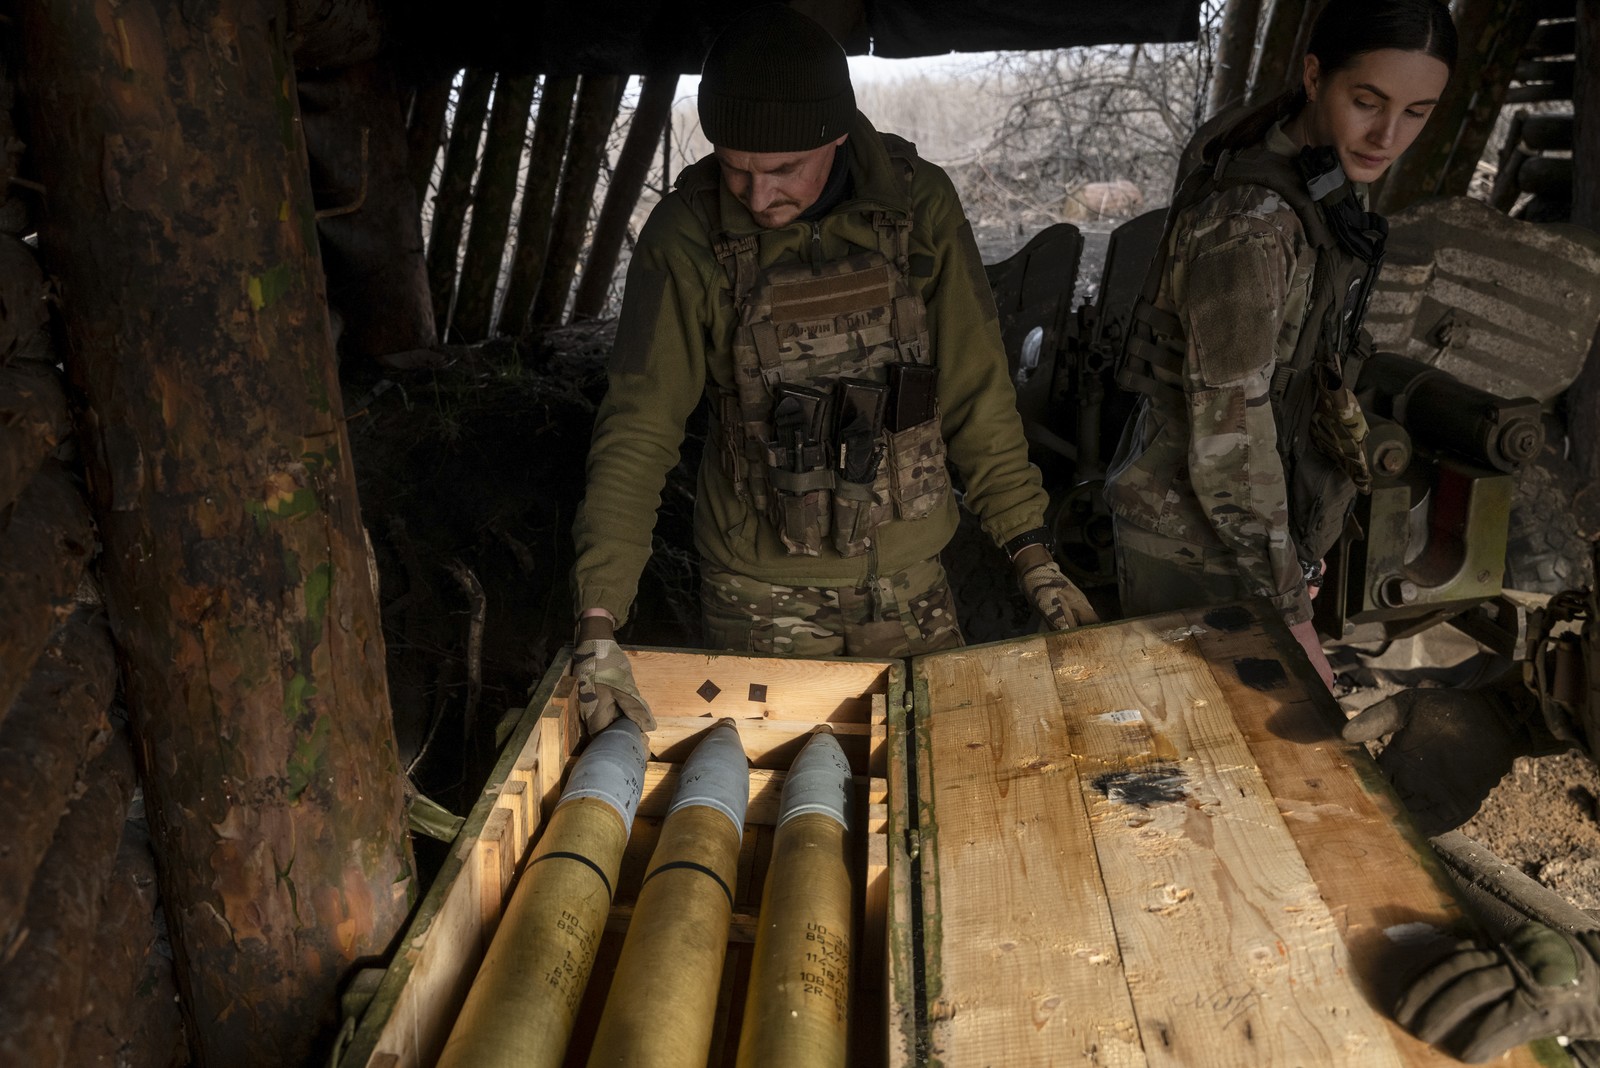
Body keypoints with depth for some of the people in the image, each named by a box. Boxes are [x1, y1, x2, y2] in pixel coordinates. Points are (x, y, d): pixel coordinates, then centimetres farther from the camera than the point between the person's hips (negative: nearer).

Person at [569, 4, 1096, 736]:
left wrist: (1029, 552, -1)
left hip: (906, 584, 2)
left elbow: (975, 390, 0)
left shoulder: (918, 204, -8)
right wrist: (598, 624, -20)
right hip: (761, 594, -1)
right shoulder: (689, 234, -12)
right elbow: (638, 428, -13)